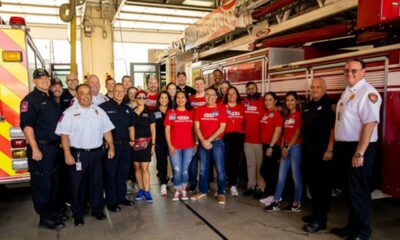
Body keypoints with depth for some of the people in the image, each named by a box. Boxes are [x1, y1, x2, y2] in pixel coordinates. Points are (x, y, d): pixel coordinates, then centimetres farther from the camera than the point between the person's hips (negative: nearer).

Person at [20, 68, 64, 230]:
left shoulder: (51, 99, 15)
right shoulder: (30, 100, -9)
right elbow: (26, 125, -17)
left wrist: (61, 142, 17)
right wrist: (35, 149, -22)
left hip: (54, 147, 8)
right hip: (40, 148, -8)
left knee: (54, 182, 15)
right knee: (42, 184, 1)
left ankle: (52, 212, 29)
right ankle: (45, 218, 12)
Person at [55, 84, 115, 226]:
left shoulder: (99, 111, 8)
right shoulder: (69, 113, -4)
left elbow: (106, 130, 10)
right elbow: (64, 135, -9)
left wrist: (111, 147, 4)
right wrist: (67, 154, -15)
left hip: (96, 153, 4)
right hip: (77, 154, -3)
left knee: (97, 182, 13)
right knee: (77, 184, 5)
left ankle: (97, 209, 30)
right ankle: (78, 214, 21)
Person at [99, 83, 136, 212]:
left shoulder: (127, 109, 12)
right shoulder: (104, 107, -7)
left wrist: (132, 140, 11)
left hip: (125, 145, 6)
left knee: (123, 173, 15)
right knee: (110, 174, 4)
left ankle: (121, 197, 29)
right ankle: (111, 201, 15)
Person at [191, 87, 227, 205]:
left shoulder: (221, 109, -2)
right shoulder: (199, 110, 6)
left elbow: (222, 127, -7)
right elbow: (196, 127, 2)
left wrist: (209, 140, -12)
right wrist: (203, 141, -10)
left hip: (217, 142, -2)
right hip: (203, 142, 3)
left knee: (220, 168, -2)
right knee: (203, 168, 10)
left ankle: (221, 193, 9)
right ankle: (203, 191, 22)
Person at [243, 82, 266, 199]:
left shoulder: (262, 101, -6)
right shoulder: (244, 102, 6)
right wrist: (243, 130, 10)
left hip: (259, 139, -4)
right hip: (247, 139, 4)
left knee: (260, 164, 3)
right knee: (250, 164, 13)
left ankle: (260, 188, 13)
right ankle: (251, 186, 22)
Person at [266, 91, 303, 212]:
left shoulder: (299, 115, -6)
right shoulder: (286, 116, 16)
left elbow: (297, 133, -11)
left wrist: (288, 147, -10)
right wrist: (283, 147, 7)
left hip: (295, 147, -7)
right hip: (286, 148, 7)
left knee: (296, 176, 0)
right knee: (281, 176, 6)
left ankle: (297, 204, 11)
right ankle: (276, 202, 11)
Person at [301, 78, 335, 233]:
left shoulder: (329, 105, -7)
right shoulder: (308, 106, 16)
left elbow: (333, 128, -14)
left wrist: (329, 150, -20)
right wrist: (304, 147, 17)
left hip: (322, 151, -8)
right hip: (308, 151, 8)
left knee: (322, 185, -2)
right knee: (312, 183, 14)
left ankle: (320, 219, 5)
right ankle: (316, 213, 28)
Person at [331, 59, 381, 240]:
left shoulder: (367, 92, -14)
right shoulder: (347, 92, 13)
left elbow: (370, 123, -22)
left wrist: (360, 153, -25)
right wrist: (336, 146, 13)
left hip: (359, 148, -9)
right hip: (345, 147, 9)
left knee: (358, 191, 1)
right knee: (349, 190, 17)